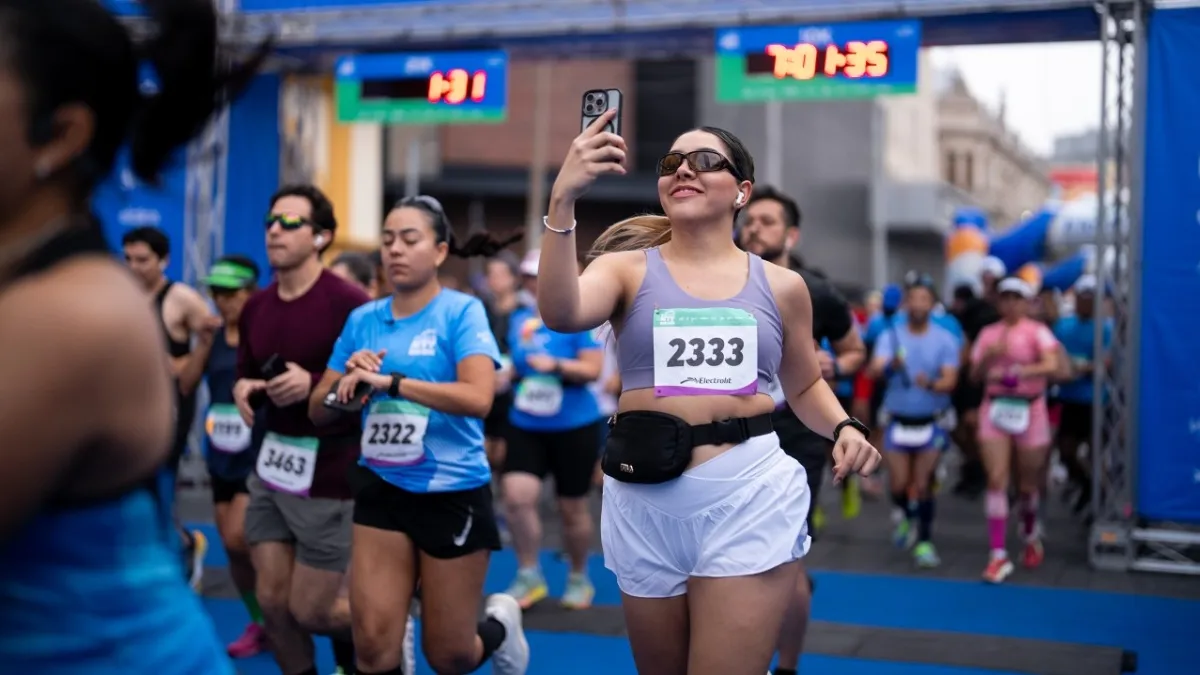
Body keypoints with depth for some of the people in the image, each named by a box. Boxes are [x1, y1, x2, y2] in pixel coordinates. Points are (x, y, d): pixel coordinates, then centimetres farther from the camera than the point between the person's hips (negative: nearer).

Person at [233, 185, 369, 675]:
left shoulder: (349, 304, -16)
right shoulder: (255, 308, 6)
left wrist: (315, 384, -26)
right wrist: (243, 390, -4)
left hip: (329, 475, -7)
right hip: (271, 468, 7)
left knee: (309, 610, 2)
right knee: (272, 600, 8)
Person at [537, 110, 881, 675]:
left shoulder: (781, 286, 7)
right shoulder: (627, 269, 2)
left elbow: (805, 385, 20)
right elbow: (559, 315, -20)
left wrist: (843, 428, -1)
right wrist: (563, 199, -30)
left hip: (749, 493, -1)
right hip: (645, 500, 1)